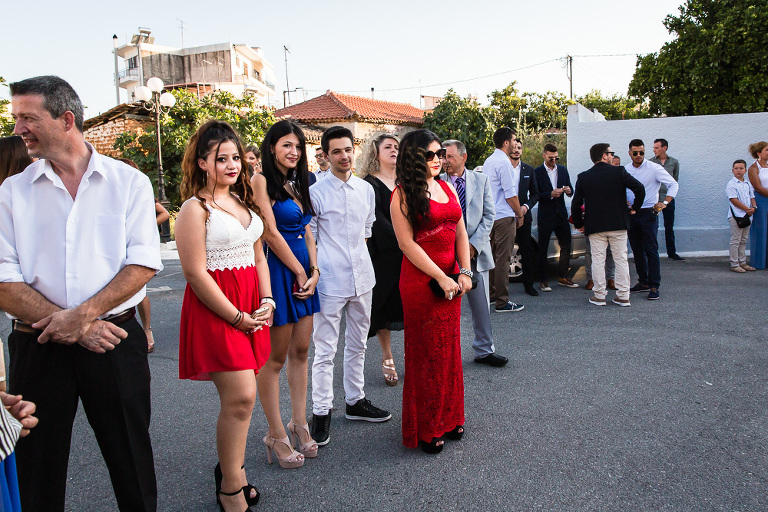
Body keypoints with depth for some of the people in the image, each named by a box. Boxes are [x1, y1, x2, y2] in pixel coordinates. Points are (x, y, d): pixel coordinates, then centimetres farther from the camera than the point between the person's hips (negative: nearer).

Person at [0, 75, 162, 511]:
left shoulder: (129, 182, 1)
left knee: (132, 463, 10)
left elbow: (143, 263, -7)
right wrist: (74, 329, -14)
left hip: (116, 340, -1)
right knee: (38, 470, 14)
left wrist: (83, 314, -17)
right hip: (37, 346, 2)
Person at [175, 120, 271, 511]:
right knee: (240, 396, -9)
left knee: (239, 395, 10)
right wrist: (237, 317, -12)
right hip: (215, 309, -7)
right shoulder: (195, 208, -9)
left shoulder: (243, 201, 15)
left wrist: (266, 300, 4)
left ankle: (231, 469, 29)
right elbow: (195, 273, -14)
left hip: (251, 308, 7)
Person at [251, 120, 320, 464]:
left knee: (300, 351, 11)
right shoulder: (261, 181, -8)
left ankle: (299, 424, 22)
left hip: (304, 271, 8)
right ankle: (277, 434, 12)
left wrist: (314, 271, 2)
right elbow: (271, 233, -13)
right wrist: (300, 272, -7)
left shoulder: (296, 183, 17)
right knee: (276, 356, 0)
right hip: (278, 271, -8)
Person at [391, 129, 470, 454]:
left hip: (451, 279, 6)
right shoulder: (403, 195, -8)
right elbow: (407, 243, -13)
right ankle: (425, 430, 18)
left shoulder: (447, 188, 12)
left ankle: (448, 418, 31)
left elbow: (460, 233, 10)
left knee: (449, 349, 14)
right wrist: (441, 278, -14)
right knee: (425, 354, 3)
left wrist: (464, 272, -2)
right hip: (419, 281, -6)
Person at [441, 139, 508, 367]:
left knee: (481, 305, 9)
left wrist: (474, 244, -8)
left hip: (475, 252, 2)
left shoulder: (481, 180, 5)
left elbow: (489, 214, 3)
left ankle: (484, 350, 25)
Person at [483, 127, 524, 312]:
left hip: (490, 216, 9)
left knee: (492, 256, 16)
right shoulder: (503, 163, -15)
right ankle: (502, 302, 0)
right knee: (503, 258, -5)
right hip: (504, 217, -9)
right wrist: (520, 214, -4)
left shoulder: (488, 161, 13)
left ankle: (491, 294, 26)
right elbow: (510, 195, -16)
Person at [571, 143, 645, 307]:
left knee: (598, 260, 6)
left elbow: (576, 204, 1)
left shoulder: (583, 177, 1)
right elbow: (640, 188, -13)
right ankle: (623, 296, 12)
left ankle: (599, 296, 8)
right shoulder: (619, 172, -4)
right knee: (621, 259, 8)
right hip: (618, 224, 0)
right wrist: (634, 208, 3)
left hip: (595, 226, 1)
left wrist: (579, 224, 12)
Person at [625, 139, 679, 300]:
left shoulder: (654, 168, -7)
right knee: (637, 250, 11)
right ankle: (643, 282, 23)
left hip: (648, 214, -5)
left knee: (651, 250, -7)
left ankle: (654, 286, -2)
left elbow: (673, 184, -9)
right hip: (631, 214, 5)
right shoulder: (625, 170, 6)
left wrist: (665, 202, -23)